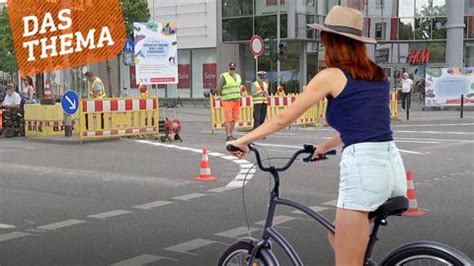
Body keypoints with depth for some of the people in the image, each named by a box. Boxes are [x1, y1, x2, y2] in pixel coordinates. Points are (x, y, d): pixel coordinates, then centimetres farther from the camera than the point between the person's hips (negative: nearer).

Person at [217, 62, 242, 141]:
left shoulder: (238, 77, 15)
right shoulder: (223, 76, -7)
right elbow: (218, 89, -5)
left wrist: (238, 96, 15)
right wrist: (223, 96, 0)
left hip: (237, 101, 7)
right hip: (228, 101, -7)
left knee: (234, 119, 7)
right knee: (228, 119, -10)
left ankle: (230, 134, 16)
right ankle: (228, 136, -11)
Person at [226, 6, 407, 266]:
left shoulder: (331, 75, -1)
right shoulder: (378, 75, 17)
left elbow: (284, 117, 3)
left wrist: (243, 140, 14)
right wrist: (325, 147, 42)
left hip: (363, 168, -7)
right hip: (393, 165, 8)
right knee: (338, 237, 27)